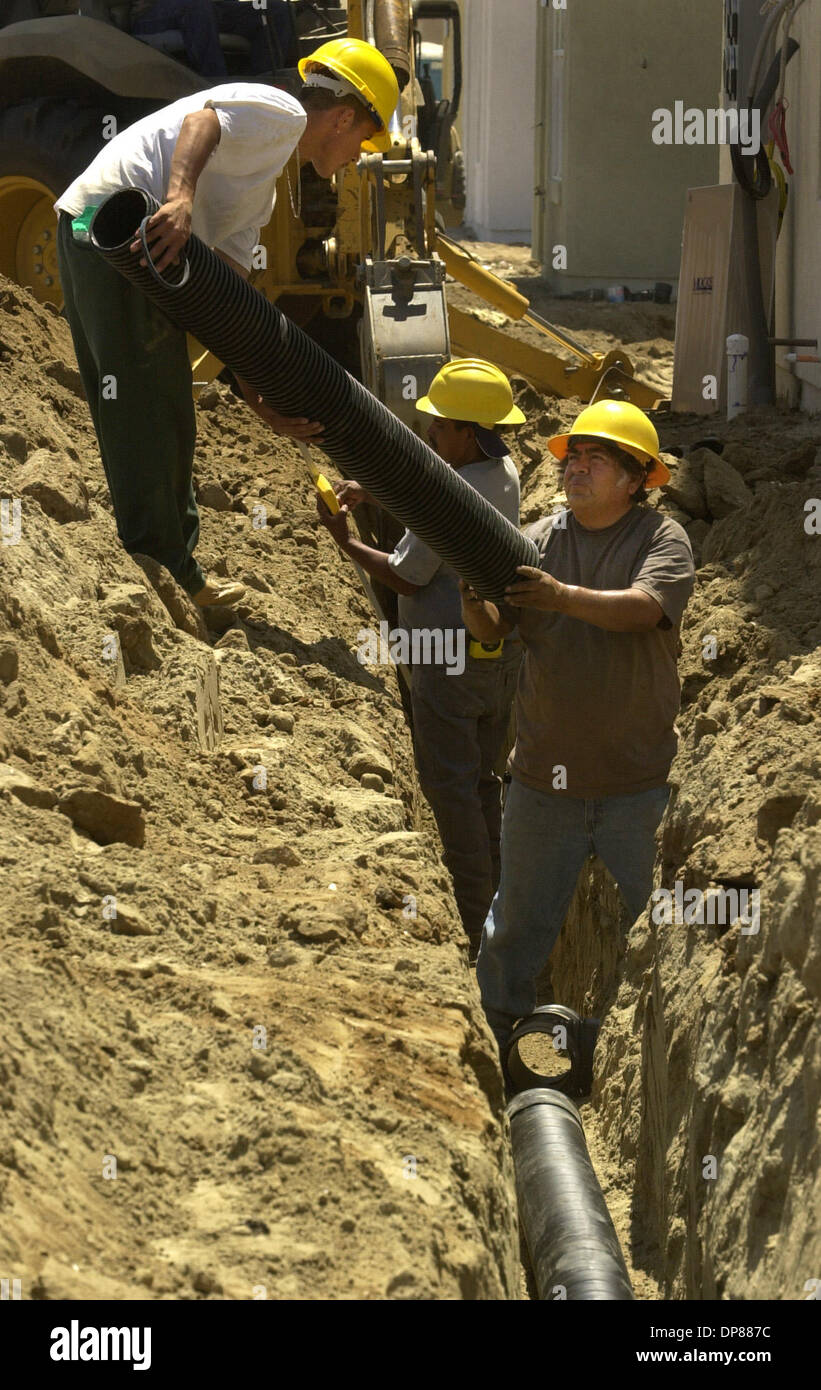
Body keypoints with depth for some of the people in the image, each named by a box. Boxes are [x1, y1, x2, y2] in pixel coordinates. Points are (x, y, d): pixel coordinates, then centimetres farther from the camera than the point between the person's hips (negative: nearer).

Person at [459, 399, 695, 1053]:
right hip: (545, 775, 2)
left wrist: (562, 596, -38)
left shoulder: (663, 539, -5)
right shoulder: (539, 540, 4)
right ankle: (494, 1030, 23)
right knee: (521, 916, 9)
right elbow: (491, 630, -3)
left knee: (638, 919, 10)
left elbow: (641, 607, -24)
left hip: (635, 783, -2)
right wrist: (474, 598, -25)